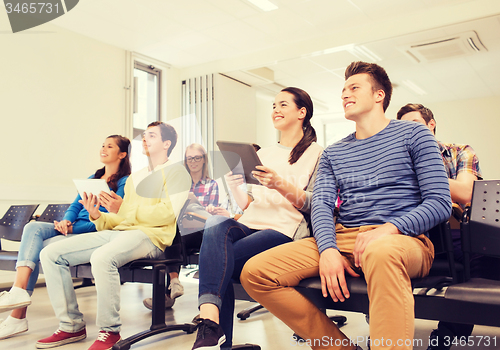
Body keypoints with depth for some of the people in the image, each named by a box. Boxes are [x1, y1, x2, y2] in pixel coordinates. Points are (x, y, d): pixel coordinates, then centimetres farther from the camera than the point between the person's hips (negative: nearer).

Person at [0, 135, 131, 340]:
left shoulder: (124, 183, -3)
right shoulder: (93, 179, 24)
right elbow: (75, 206, 17)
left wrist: (72, 227, -19)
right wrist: (66, 221, -7)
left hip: (92, 233, -7)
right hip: (73, 228, 7)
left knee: (36, 247, -22)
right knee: (33, 227, -19)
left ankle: (18, 316, -16)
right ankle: (18, 291, -29)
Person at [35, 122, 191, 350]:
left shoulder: (175, 171, 5)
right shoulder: (133, 178, 27)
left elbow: (168, 213, -11)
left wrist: (124, 208, -7)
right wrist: (96, 216, 0)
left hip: (150, 236, -8)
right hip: (118, 232, 8)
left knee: (102, 258, -38)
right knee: (51, 253, -5)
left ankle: (110, 331, -19)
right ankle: (71, 326, 1)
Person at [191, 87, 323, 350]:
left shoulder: (316, 153, 9)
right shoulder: (264, 153, 27)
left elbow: (314, 206, -2)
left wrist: (281, 185, -18)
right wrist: (235, 188, 1)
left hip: (285, 230, -4)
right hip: (250, 224, 5)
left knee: (216, 264, -28)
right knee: (215, 224, -32)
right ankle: (210, 324, -41)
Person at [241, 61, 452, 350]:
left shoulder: (413, 135, 10)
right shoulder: (332, 153, 22)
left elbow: (440, 203, 1)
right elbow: (321, 205, 7)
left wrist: (390, 228, -18)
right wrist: (328, 250, -15)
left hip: (402, 240, -4)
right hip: (343, 239, 5)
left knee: (381, 252, -44)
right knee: (255, 272, -15)